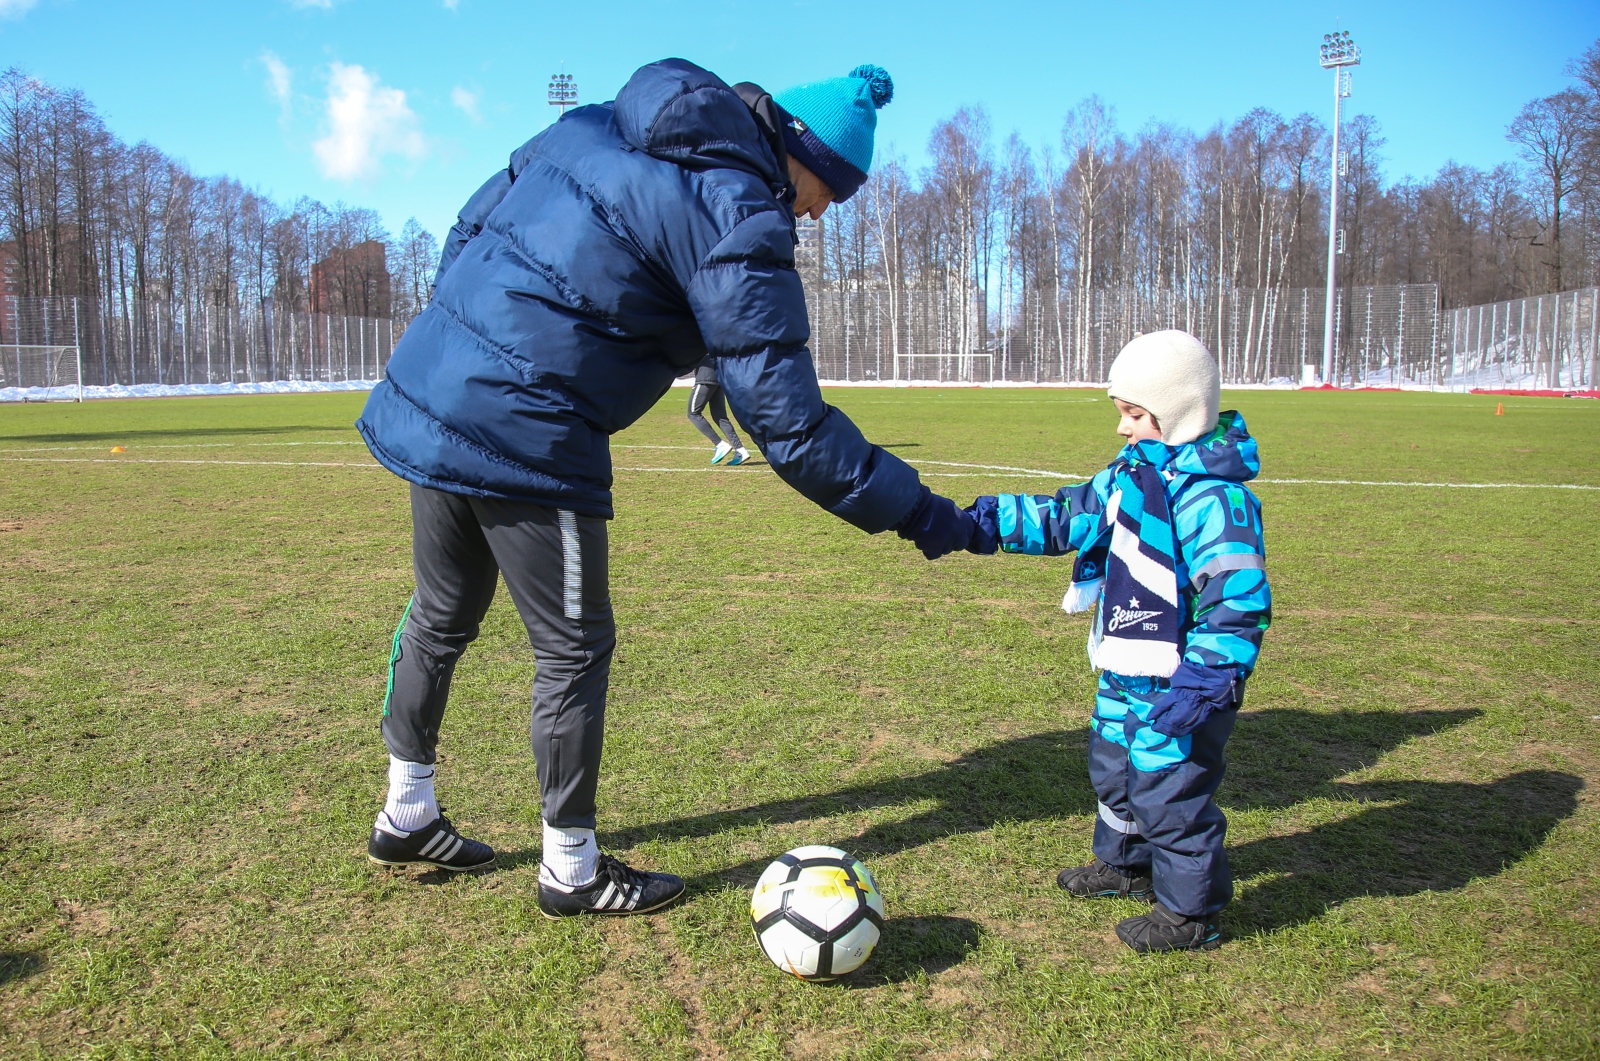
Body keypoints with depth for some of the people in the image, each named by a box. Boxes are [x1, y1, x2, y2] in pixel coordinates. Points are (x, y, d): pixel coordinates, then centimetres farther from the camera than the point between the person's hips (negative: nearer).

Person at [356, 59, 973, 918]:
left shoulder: (599, 123, 11)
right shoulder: (737, 221, -14)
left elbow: (470, 225, 18)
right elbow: (788, 426, -17)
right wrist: (925, 517, -11)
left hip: (425, 392, 9)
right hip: (524, 446, -9)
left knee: (440, 618, 24)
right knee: (574, 649, 8)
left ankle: (406, 815, 43)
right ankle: (571, 870, 25)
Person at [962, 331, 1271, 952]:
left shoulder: (1213, 497, -24)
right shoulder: (1132, 475, 5)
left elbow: (1238, 602, -27)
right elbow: (1067, 519, 11)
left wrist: (1199, 686, -31)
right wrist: (984, 522, 1)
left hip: (1176, 684, -10)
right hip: (1126, 675, 10)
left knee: (1168, 791, 1)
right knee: (1114, 771, 25)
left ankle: (1190, 913, 20)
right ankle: (1124, 865, 47)